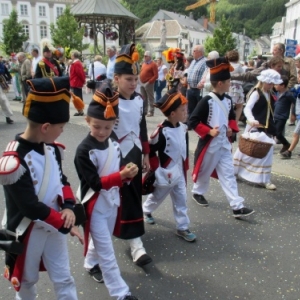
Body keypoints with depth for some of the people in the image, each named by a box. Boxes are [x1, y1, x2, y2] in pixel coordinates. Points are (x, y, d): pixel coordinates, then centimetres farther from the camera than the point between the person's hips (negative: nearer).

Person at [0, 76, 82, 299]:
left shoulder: (51, 148, -5)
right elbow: (31, 206, -27)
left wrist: (68, 207, -12)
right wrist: (67, 225, -19)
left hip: (54, 225, 5)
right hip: (27, 232, -5)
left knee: (63, 279, 16)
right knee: (27, 280, 21)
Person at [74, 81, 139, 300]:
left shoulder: (114, 144, -3)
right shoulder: (84, 150, -22)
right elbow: (95, 182, -25)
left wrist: (128, 174, -13)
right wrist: (121, 175, -37)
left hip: (112, 201, 7)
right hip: (94, 206, -6)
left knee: (102, 239, 27)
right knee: (106, 252, 3)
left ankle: (91, 264, 54)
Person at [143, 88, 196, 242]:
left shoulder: (183, 128, -2)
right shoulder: (162, 131, -24)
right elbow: (150, 151, -18)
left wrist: (185, 169, 12)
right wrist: (157, 170, -14)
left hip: (179, 173, 6)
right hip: (165, 174, -6)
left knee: (181, 200, 11)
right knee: (157, 197, 17)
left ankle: (182, 228, 23)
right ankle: (145, 211, 46)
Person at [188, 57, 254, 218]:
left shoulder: (228, 100, 5)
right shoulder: (207, 101, -17)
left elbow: (232, 117, 21)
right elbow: (193, 121, -17)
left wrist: (231, 128, 2)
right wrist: (209, 131, -22)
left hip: (224, 144, 6)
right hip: (209, 144, -6)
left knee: (228, 174, 4)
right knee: (205, 171, 13)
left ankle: (237, 206, 4)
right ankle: (197, 192, 40)